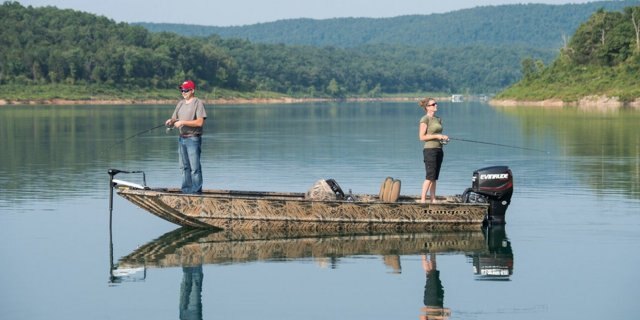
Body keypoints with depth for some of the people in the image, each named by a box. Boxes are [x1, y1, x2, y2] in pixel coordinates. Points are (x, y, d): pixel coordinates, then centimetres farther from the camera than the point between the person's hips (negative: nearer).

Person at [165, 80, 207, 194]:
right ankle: (186, 191, 17)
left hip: (193, 138, -7)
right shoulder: (180, 104, 16)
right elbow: (174, 119, 16)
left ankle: (196, 191, -6)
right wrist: (170, 122, -8)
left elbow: (200, 122, -16)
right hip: (182, 138, 7)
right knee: (185, 167, 11)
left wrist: (183, 122, -18)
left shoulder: (198, 103, -7)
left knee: (195, 167, -8)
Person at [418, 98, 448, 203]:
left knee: (435, 177, 6)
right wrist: (436, 136, -17)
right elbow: (422, 137, -12)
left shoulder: (438, 119, 16)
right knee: (430, 177, -11)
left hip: (439, 149, 8)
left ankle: (433, 200, 7)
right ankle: (422, 200, -9)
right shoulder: (425, 119, -8)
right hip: (430, 150, -8)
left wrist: (443, 137, 5)